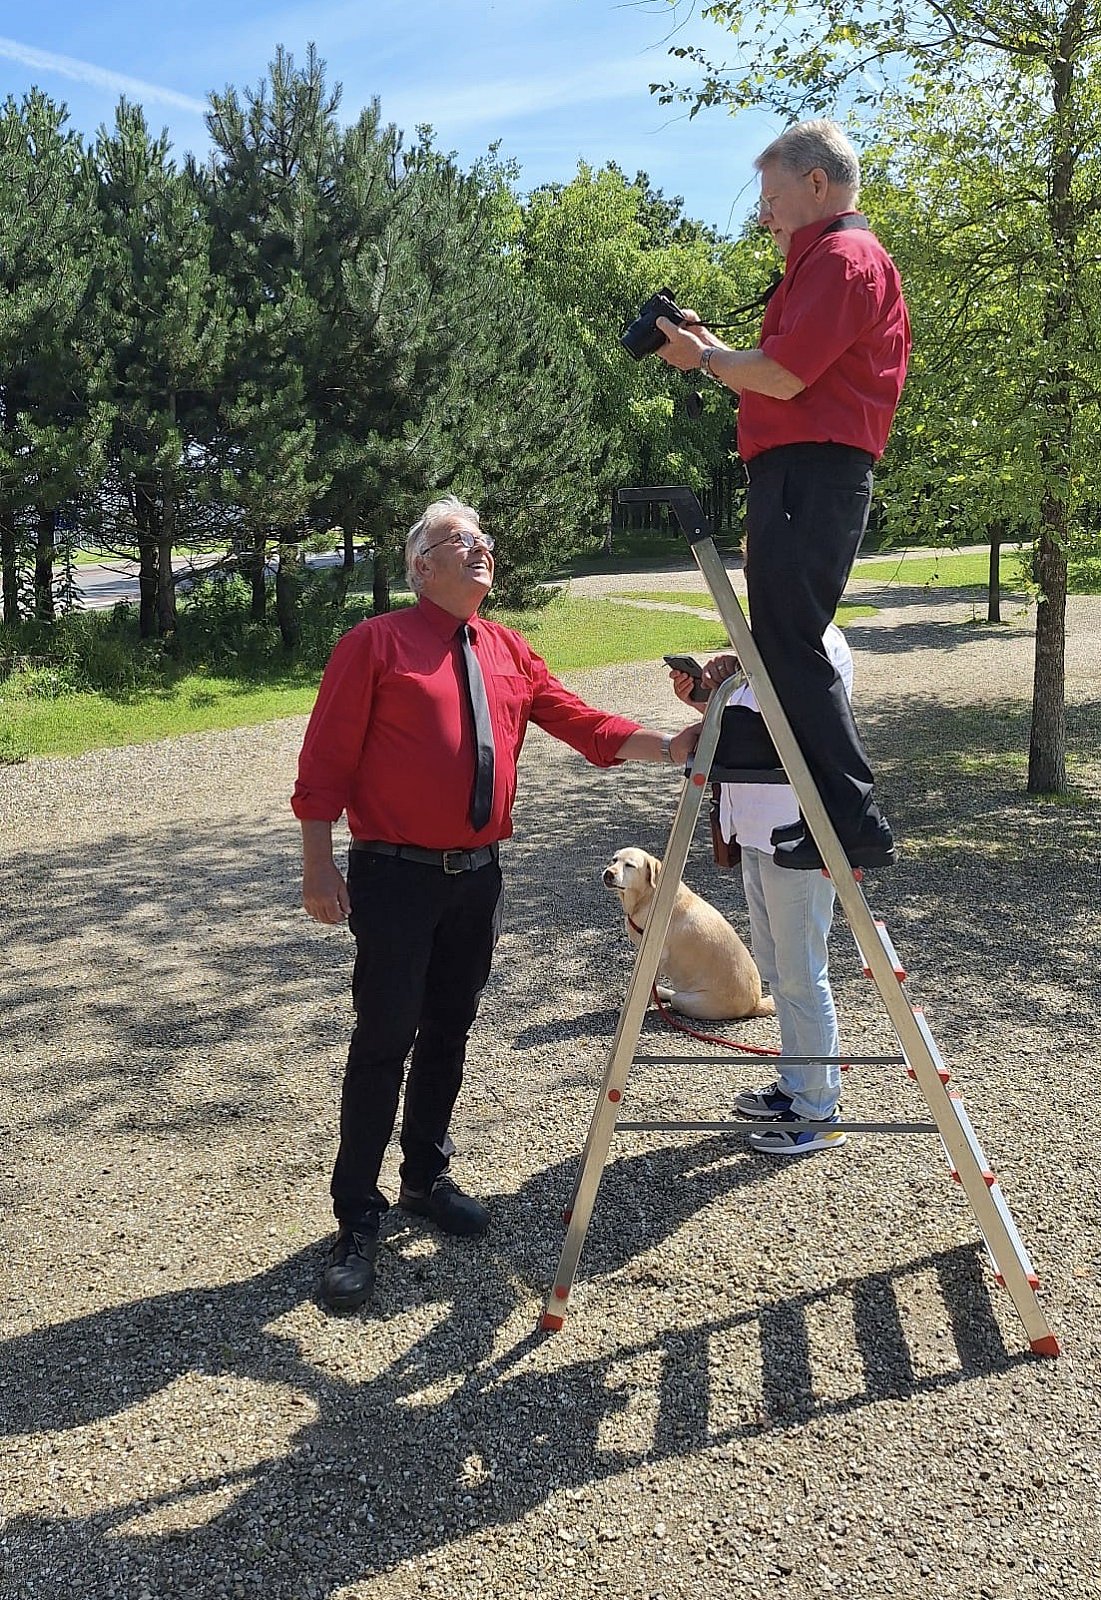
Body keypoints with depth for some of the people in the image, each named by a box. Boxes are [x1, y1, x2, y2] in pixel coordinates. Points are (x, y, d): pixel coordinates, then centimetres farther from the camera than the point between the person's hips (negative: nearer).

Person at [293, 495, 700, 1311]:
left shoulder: (509, 652, 11)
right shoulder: (376, 644, -5)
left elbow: (582, 722, 7)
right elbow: (326, 758, -8)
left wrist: (662, 745, -7)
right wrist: (319, 862, -13)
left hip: (477, 876, 6)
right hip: (395, 878, -5)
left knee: (449, 1034, 15)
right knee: (384, 1043, -3)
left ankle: (429, 1177, 33)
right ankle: (358, 1220, 9)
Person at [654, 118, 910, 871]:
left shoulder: (842, 256, -7)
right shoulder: (825, 259, 26)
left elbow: (782, 376, -16)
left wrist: (705, 356, 0)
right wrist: (715, 351, 17)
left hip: (809, 474, -11)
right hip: (804, 474, 11)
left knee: (789, 645, -13)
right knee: (786, 645, 11)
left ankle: (855, 820, -12)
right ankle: (836, 814, 16)